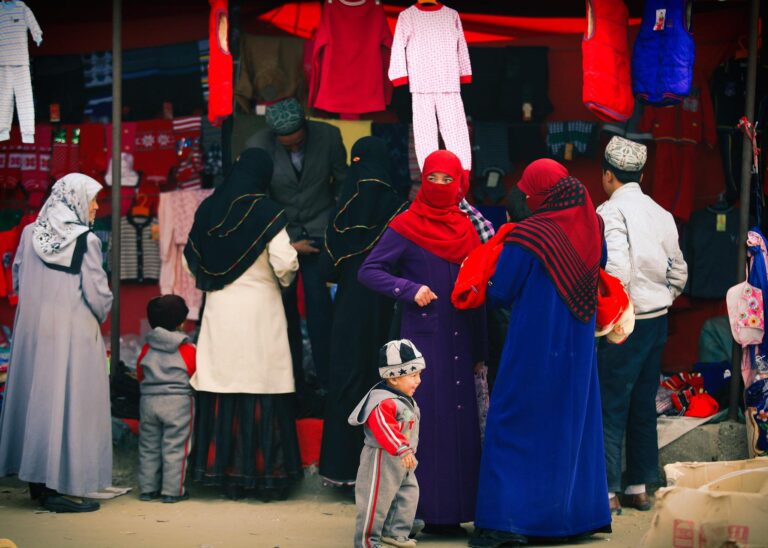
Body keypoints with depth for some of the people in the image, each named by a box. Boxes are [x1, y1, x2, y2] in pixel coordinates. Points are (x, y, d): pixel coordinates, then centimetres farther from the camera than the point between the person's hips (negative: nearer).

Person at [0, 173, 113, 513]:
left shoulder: (30, 234, 2)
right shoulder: (85, 241, -14)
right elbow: (97, 294, -13)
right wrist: (99, 315, 7)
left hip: (32, 329, 6)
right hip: (73, 331, -6)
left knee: (36, 395, 13)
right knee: (69, 404, -1)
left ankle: (38, 482, 21)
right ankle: (63, 486, -1)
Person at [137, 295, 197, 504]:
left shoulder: (147, 349, 4)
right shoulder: (188, 350, -7)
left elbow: (140, 375, 13)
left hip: (148, 401, 4)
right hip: (178, 402, -4)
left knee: (148, 447, 11)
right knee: (174, 448, -1)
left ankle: (147, 488, 14)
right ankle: (172, 490, -1)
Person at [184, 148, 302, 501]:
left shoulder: (208, 209, 6)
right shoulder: (267, 213, -8)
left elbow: (192, 258, 12)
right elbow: (284, 263, -13)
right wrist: (285, 280, 8)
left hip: (219, 311, 4)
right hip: (259, 309, -4)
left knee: (223, 388, 6)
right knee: (262, 389, 0)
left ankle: (226, 472, 9)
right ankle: (265, 474, 2)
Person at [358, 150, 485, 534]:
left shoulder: (466, 227, 12)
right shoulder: (406, 227, -2)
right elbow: (369, 271, -4)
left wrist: (480, 350, 13)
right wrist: (410, 290, -17)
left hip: (460, 342, 5)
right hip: (423, 338, -5)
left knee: (460, 421, 4)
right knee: (424, 420, -6)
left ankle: (449, 512, 10)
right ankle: (412, 512, 0)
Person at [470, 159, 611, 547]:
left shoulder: (525, 237, -16)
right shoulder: (591, 229, 1)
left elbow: (500, 293, -10)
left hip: (532, 345, -5)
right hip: (577, 350, 6)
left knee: (514, 428, 2)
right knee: (572, 426, 15)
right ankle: (570, 515, 20)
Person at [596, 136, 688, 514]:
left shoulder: (611, 212, -12)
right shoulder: (661, 214, 11)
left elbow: (616, 270, -24)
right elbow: (678, 274, 14)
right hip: (657, 320, 7)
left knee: (610, 407, -3)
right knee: (644, 407, 13)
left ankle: (607, 492, -3)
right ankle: (640, 487, 18)